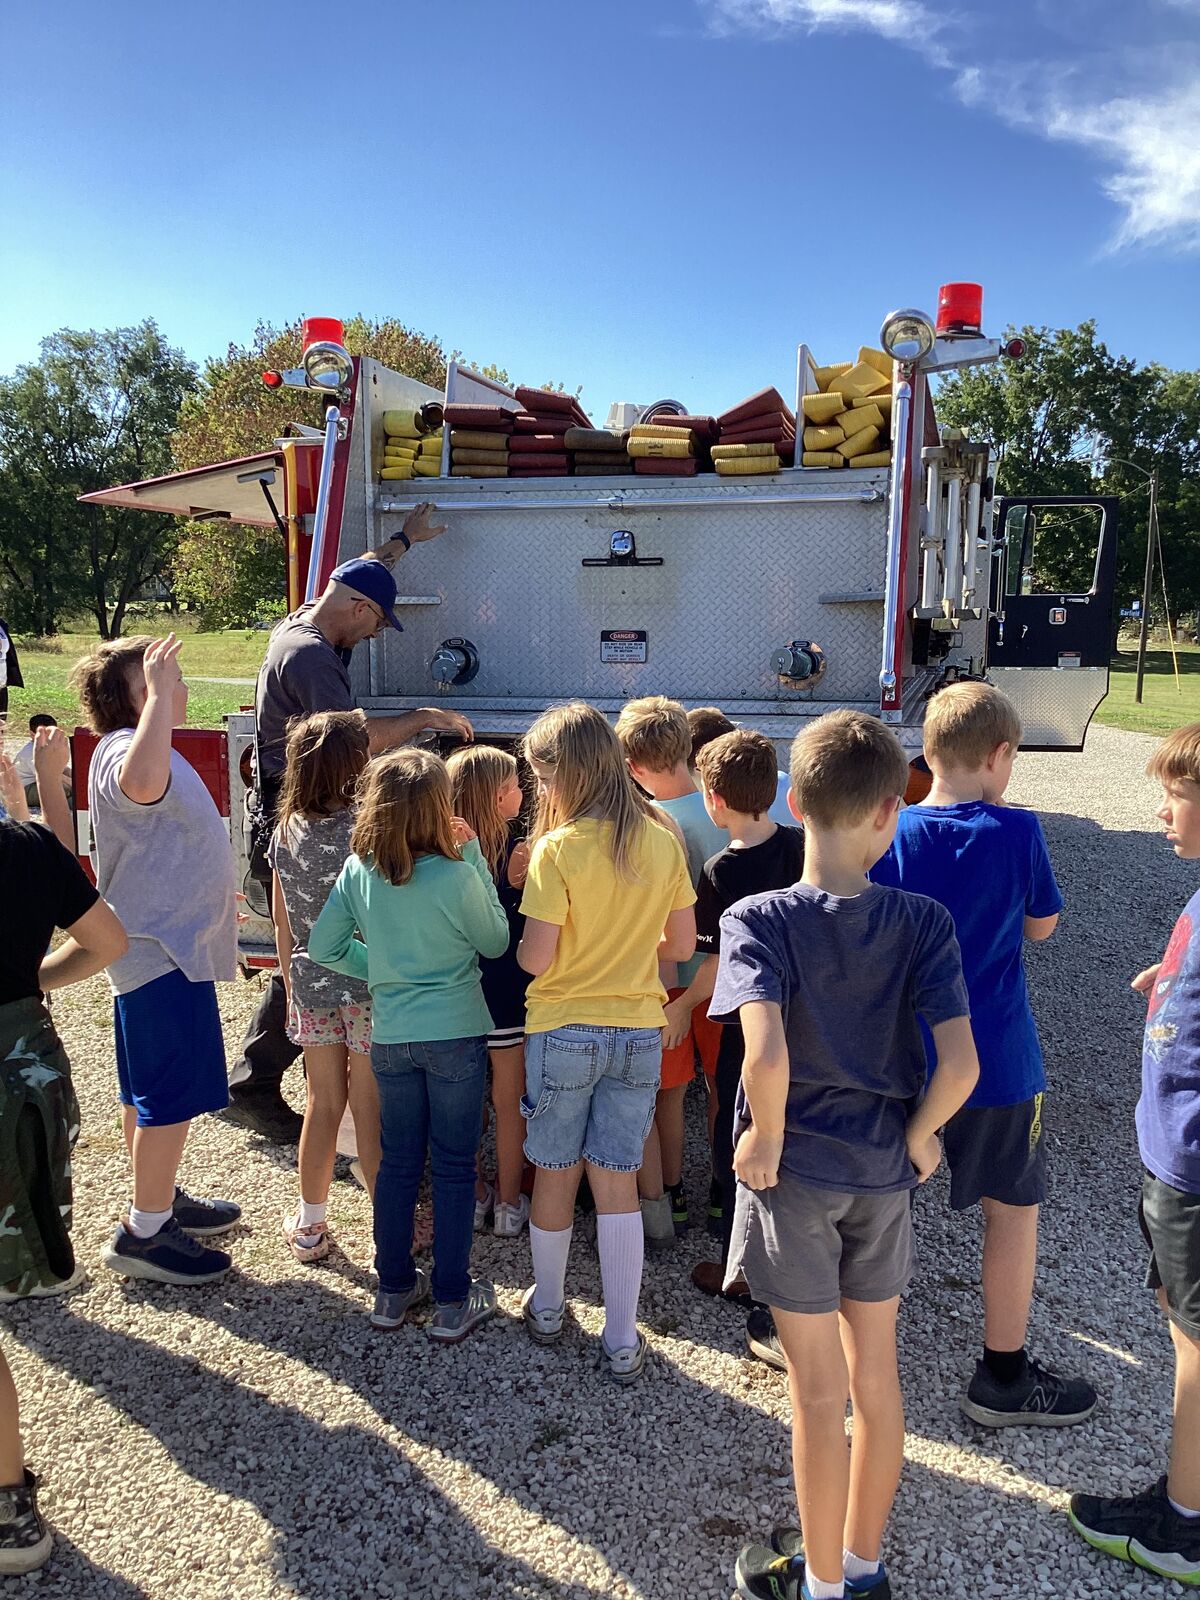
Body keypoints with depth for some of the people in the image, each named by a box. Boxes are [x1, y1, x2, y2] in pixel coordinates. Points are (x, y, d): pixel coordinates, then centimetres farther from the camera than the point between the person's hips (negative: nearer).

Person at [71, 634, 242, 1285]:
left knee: (149, 1089, 20)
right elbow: (142, 783, -48)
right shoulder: (123, 751, -21)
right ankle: (143, 1234, 7)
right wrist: (158, 692, -38)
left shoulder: (143, 747, 13)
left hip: (172, 943, 11)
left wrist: (208, 894, 37)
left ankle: (160, 1199, 34)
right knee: (174, 1093, -4)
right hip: (162, 951, -11)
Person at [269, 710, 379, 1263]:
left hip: (312, 987, 5)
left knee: (322, 1105, 17)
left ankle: (309, 1226, 28)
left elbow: (283, 923, 8)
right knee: (371, 1112, 6)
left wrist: (292, 986, 18)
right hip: (369, 988, -5)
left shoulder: (287, 832, 1)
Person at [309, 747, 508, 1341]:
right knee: (454, 1166, 8)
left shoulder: (357, 871, -7)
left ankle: (394, 1289, 28)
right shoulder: (455, 875, -21)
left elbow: (324, 947, 1)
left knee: (398, 1162, 17)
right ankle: (452, 1302, 17)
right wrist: (474, 856, -7)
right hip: (455, 1035, -4)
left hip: (390, 1036, 4)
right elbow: (496, 941, -5)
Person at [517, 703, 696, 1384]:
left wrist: (520, 943, 5)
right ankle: (622, 1344, 16)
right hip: (639, 1031, 3)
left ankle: (548, 1307, 35)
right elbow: (682, 945, 4)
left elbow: (535, 958, -17)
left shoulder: (558, 847, -16)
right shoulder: (664, 840, -3)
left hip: (564, 1030, -3)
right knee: (619, 1182, 10)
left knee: (556, 1173, 15)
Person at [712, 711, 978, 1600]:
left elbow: (766, 1056, -33)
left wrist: (764, 1137, -15)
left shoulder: (759, 920, -18)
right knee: (876, 1374, 21)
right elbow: (961, 1066, -18)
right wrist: (918, 1138, -1)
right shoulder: (925, 923, -11)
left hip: (795, 1173, -3)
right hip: (884, 1174, 3)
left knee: (819, 1392, 13)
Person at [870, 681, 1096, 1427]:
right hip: (995, 1060, -3)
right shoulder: (1017, 831, -14)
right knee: (1014, 1206, 16)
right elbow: (1042, 924, 0)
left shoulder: (890, 835, -9)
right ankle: (1004, 1376, 27)